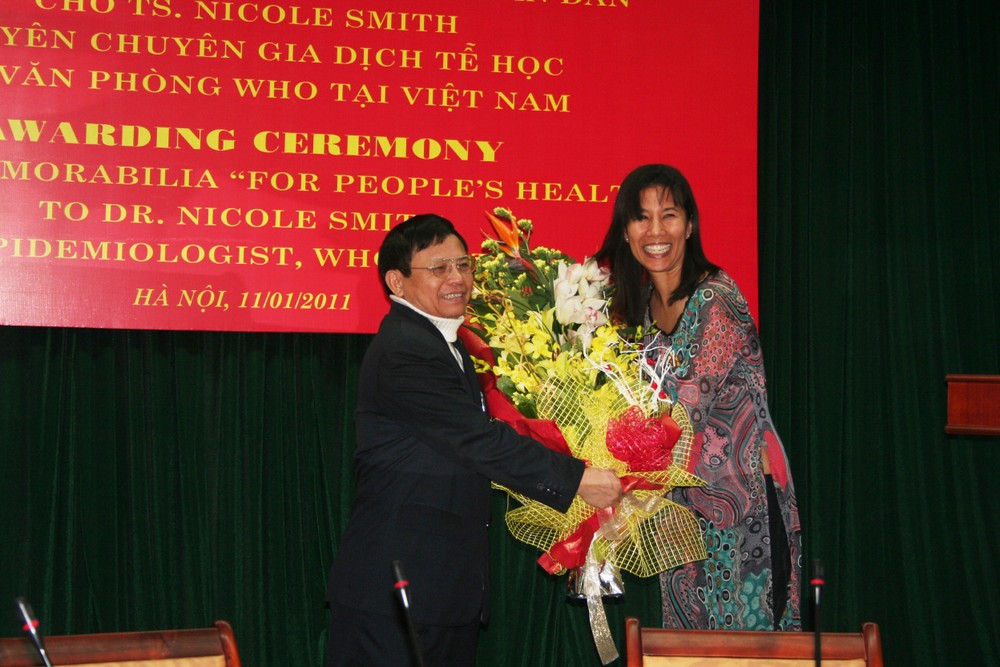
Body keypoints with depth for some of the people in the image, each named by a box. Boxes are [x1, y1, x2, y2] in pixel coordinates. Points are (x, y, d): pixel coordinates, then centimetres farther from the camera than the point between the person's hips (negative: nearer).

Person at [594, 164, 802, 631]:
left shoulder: (716, 299, -17)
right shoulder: (642, 302, 7)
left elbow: (687, 406, -21)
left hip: (741, 490, -7)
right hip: (683, 495, 7)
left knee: (742, 628, 1)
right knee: (688, 633, 11)